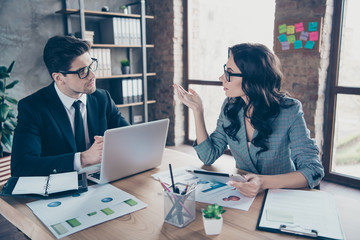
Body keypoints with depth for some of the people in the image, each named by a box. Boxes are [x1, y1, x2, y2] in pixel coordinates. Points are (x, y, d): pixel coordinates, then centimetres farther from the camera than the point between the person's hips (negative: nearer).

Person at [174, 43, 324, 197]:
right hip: (242, 196, 3)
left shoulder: (289, 111, -17)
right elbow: (209, 156, -3)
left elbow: (314, 170, -19)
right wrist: (197, 109, -9)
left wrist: (266, 182, -35)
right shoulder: (230, 107, -4)